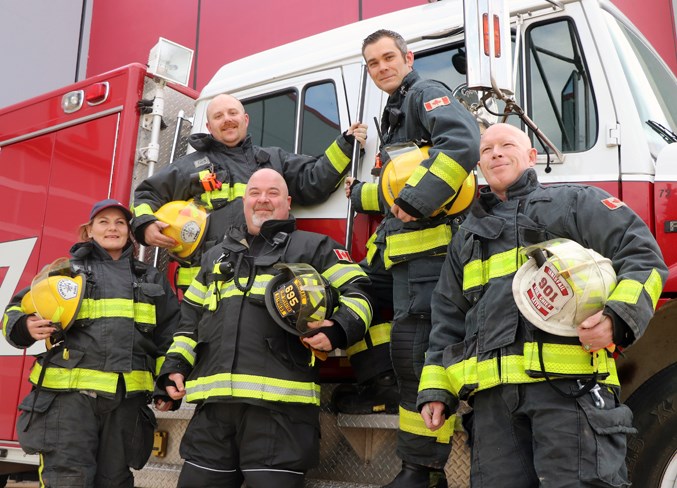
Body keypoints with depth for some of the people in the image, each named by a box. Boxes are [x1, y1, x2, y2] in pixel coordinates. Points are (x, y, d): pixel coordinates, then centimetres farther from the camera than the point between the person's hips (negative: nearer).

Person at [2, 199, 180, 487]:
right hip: (69, 394, -2)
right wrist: (24, 327, -12)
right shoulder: (67, 270, 10)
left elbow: (169, 335, 15)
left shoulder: (152, 280, 17)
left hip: (126, 399, 3)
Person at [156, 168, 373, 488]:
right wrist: (175, 365, 15)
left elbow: (355, 292, 5)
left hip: (279, 404, -4)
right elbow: (190, 318, 29)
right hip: (214, 403, 5)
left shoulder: (313, 247, 12)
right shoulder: (216, 256, 26)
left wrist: (339, 329, -15)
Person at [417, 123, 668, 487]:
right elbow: (448, 320, 24)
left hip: (570, 386, -4)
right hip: (493, 395, 4)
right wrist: (435, 388, 14)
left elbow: (642, 256, 3)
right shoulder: (467, 237, 26)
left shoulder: (575, 202, 13)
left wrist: (618, 317, -15)